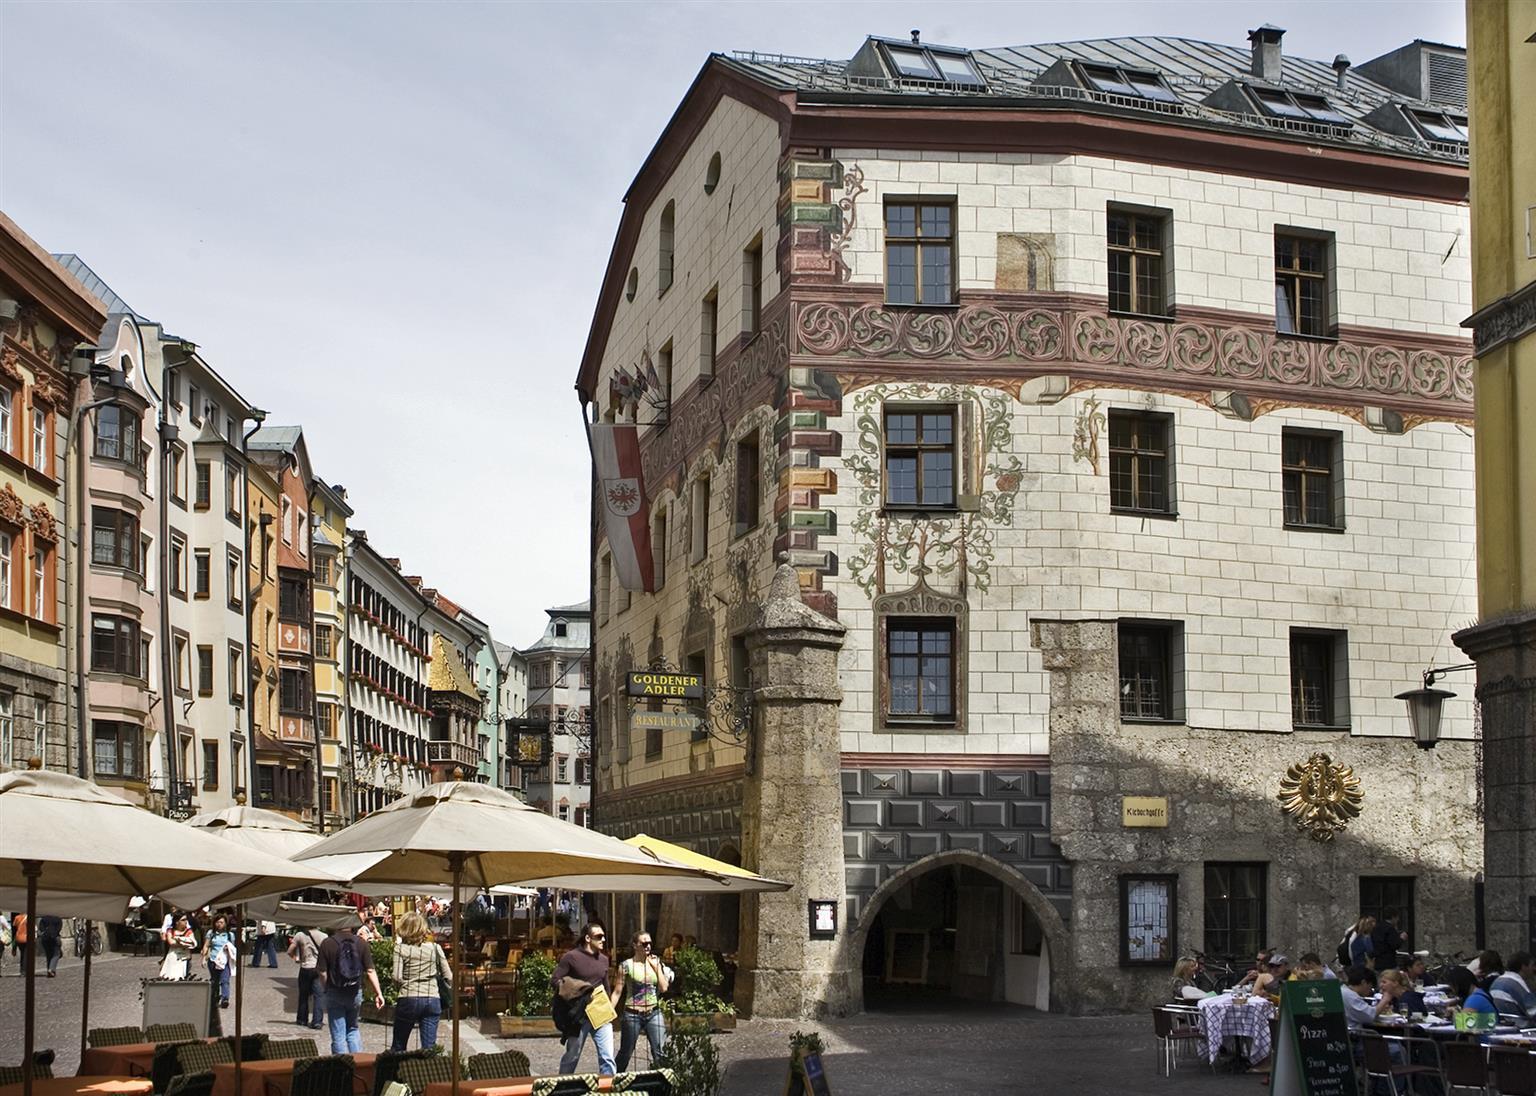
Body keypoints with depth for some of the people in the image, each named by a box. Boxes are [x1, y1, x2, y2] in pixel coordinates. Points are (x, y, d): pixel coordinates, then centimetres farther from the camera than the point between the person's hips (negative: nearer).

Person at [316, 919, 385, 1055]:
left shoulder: (327, 944, -10)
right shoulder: (361, 943, -4)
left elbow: (322, 972, -10)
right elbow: (370, 971, -5)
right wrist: (378, 993, 1)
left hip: (334, 994, -3)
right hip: (355, 993, 3)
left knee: (338, 1035, 4)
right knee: (352, 1029, 20)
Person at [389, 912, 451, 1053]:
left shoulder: (401, 949, -2)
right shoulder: (435, 948, 4)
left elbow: (397, 978, -10)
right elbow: (449, 977, 3)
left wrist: (405, 985, 10)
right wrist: (449, 995, 19)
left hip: (408, 1000, -2)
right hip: (432, 1000, 2)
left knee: (398, 1048, 12)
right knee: (429, 1048, 2)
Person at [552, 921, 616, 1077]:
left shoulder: (603, 959, 11)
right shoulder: (571, 957, -8)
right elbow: (555, 980, -9)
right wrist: (579, 991, -17)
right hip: (579, 1016, -4)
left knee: (607, 1058, -4)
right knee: (572, 1057, 10)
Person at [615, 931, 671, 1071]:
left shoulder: (657, 964, 7)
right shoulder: (626, 965, -4)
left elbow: (664, 988, -1)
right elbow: (618, 992, -3)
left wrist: (657, 967, -4)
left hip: (654, 1013, 3)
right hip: (632, 1014, -3)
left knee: (661, 1052, -5)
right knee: (625, 1053, 9)